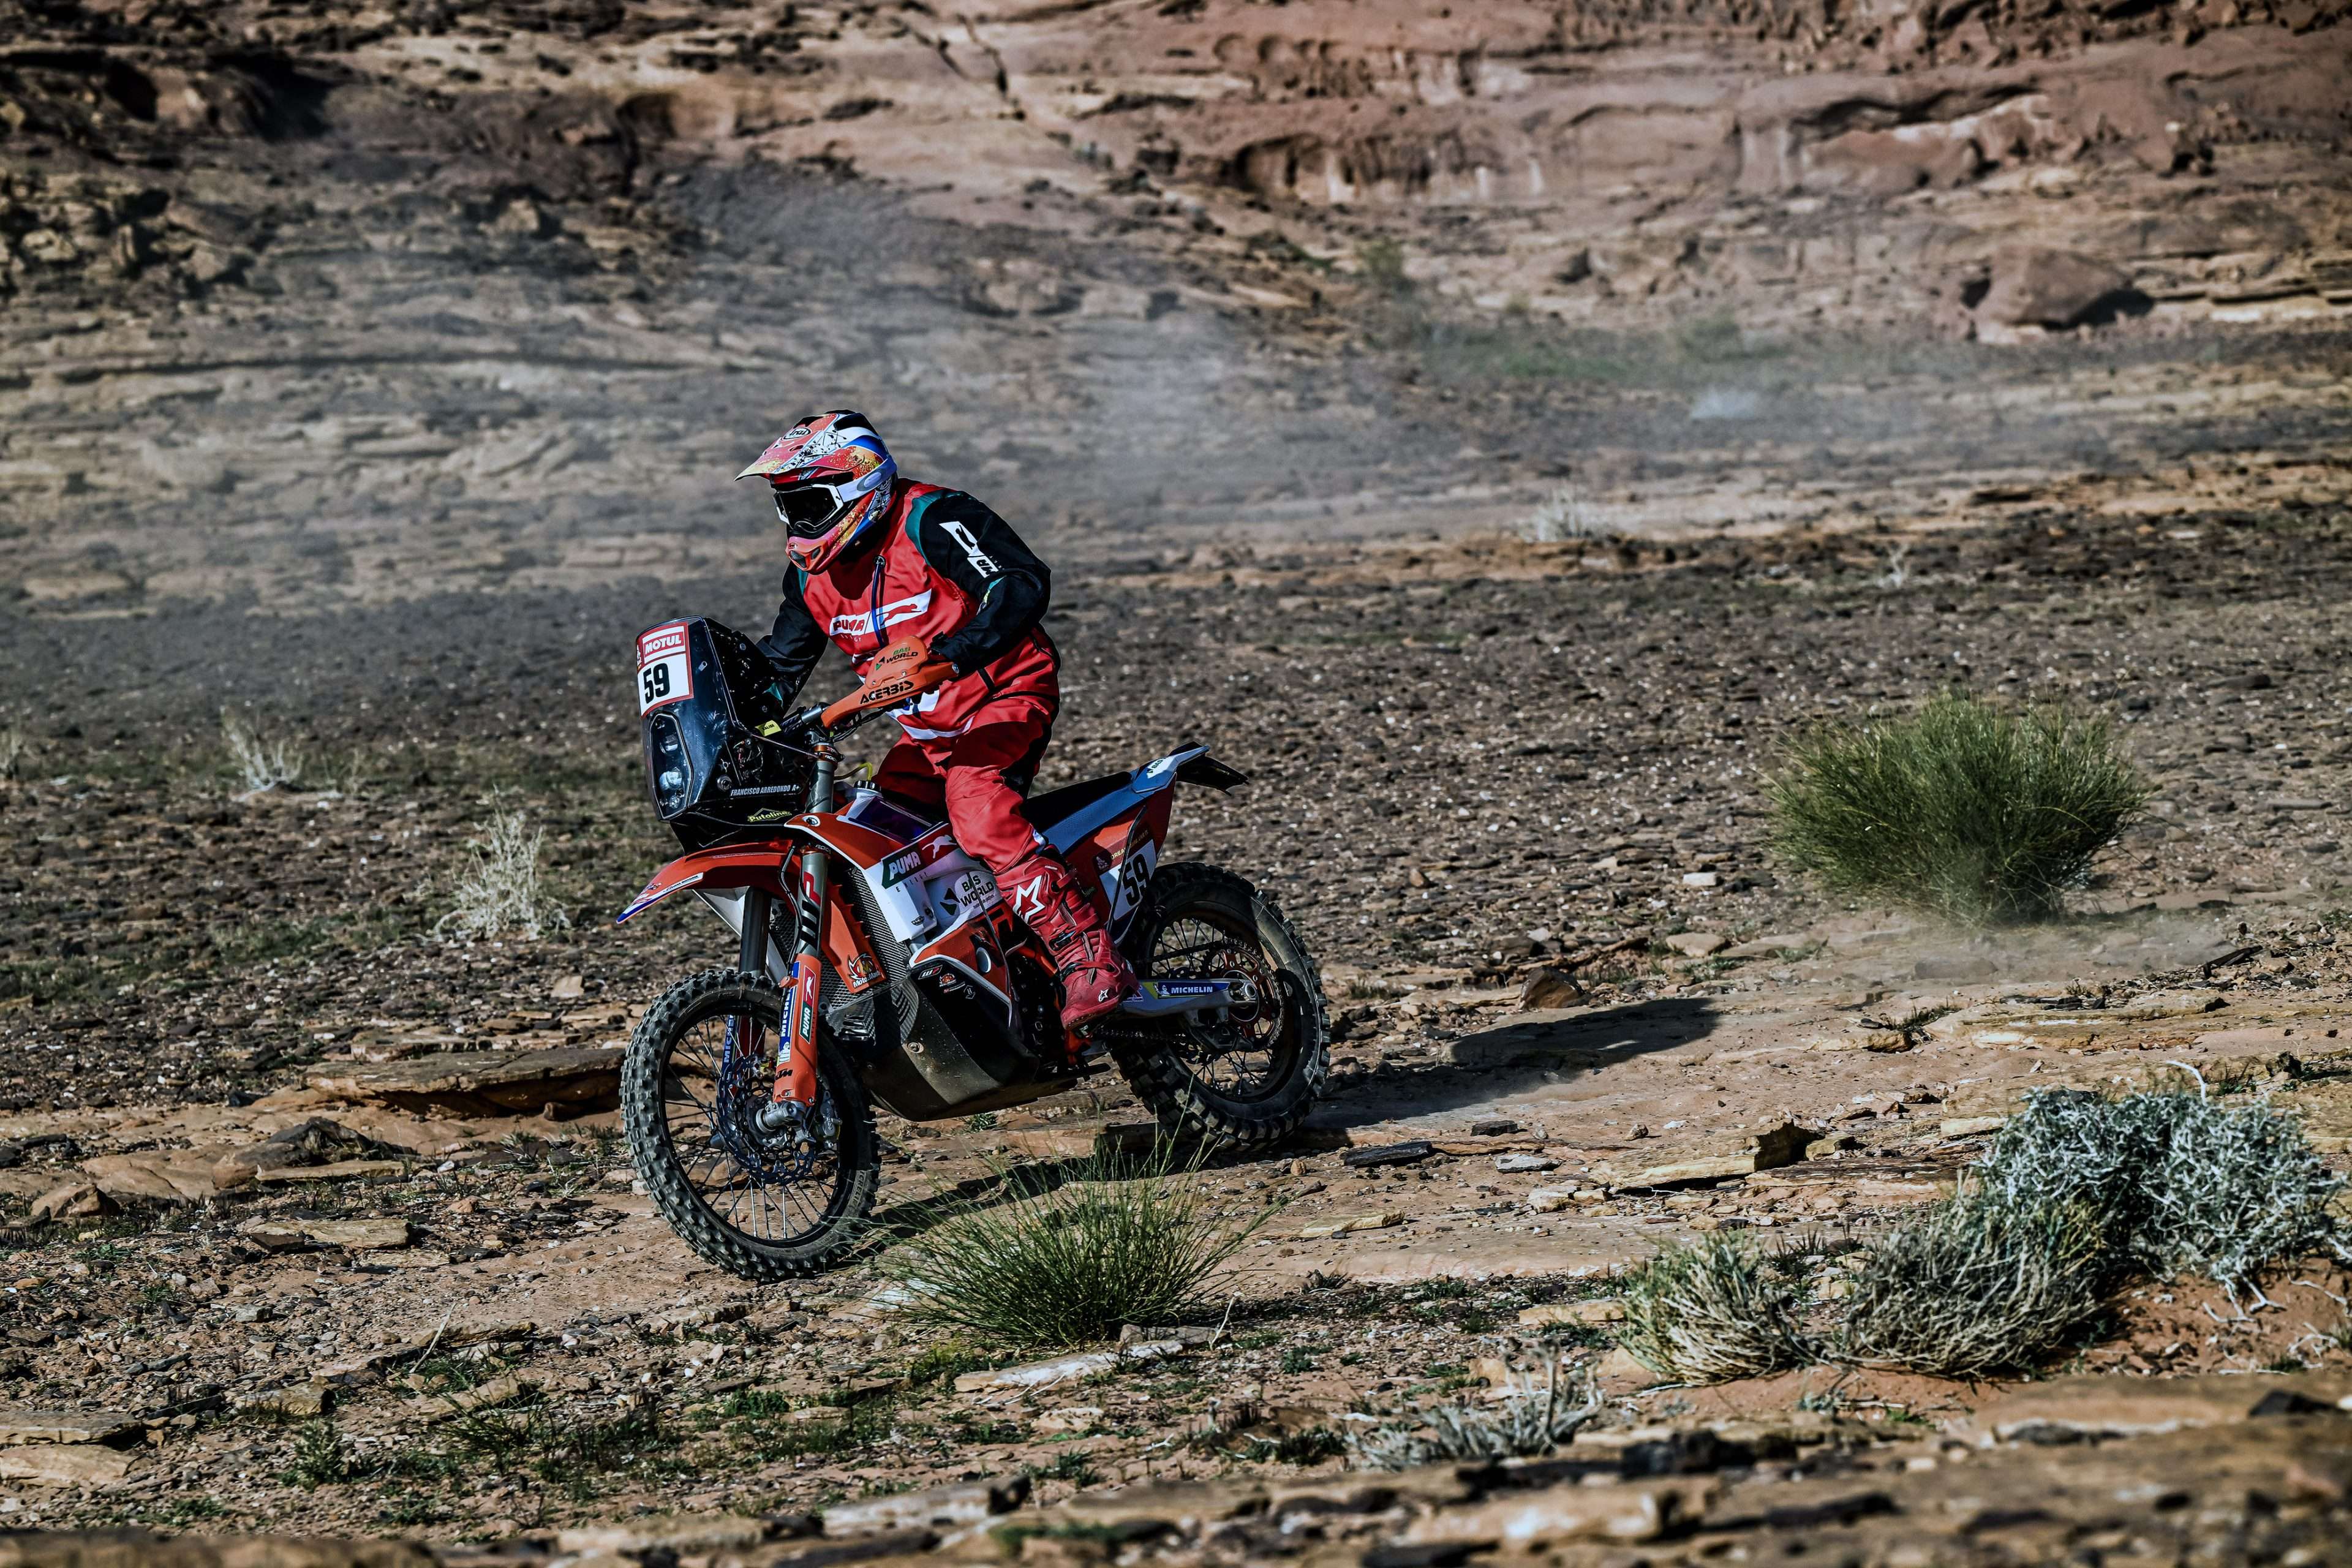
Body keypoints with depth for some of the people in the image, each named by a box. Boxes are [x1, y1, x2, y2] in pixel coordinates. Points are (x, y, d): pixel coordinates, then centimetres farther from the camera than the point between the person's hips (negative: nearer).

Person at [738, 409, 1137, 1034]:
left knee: (976, 803, -32)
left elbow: (1024, 584, -28)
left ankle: (1093, 963, -36)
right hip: (929, 729, 9)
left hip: (1005, 696, -9)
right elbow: (779, 662, 20)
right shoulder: (815, 572, 8)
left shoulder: (930, 520, -17)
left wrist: (945, 656, -40)